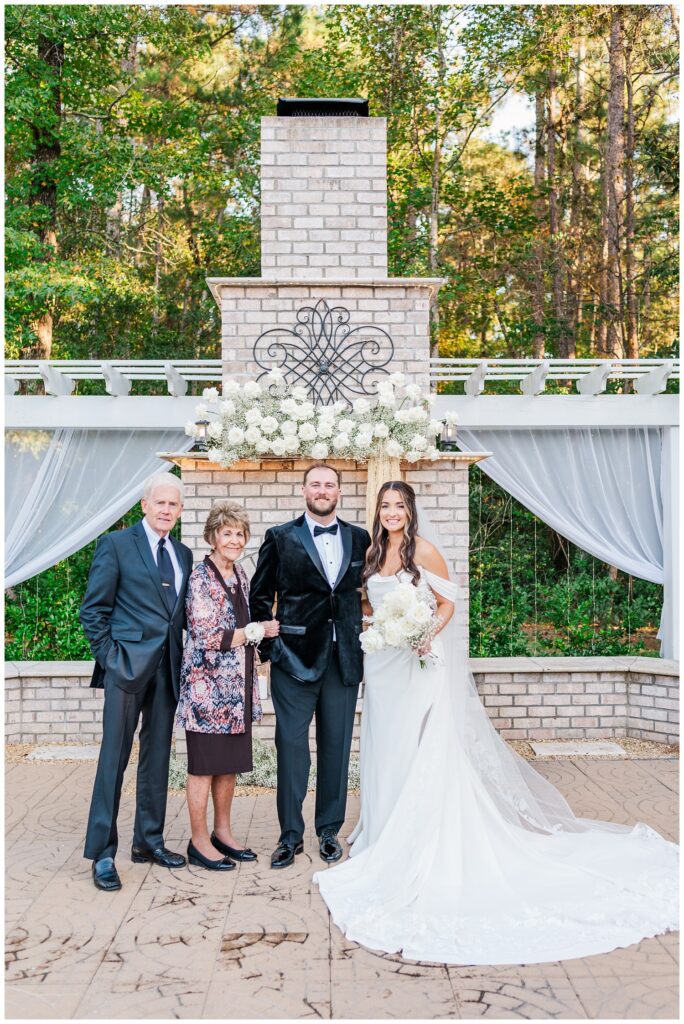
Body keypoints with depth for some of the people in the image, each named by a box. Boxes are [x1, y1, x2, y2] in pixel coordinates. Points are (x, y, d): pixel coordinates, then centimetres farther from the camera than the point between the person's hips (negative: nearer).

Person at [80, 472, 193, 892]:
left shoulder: (184, 554, 14)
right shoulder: (116, 544, -2)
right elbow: (93, 609, -3)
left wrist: (183, 655, 5)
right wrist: (109, 657, -8)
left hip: (168, 667, 6)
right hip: (128, 665, -5)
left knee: (158, 756, 12)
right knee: (115, 757, -3)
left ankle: (149, 841, 25)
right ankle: (102, 853, 6)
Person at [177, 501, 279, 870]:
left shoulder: (239, 574, 11)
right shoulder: (201, 578, -14)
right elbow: (208, 637, -19)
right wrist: (258, 631, -12)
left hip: (237, 686, 8)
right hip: (208, 684, -8)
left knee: (230, 763, 15)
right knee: (204, 764, 4)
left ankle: (223, 832, 29)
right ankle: (199, 842, 16)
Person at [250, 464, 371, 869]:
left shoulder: (360, 538, 8)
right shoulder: (281, 538, 2)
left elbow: (365, 590, 12)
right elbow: (260, 596, 5)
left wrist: (365, 640, 3)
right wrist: (270, 646, -1)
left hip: (344, 659, 2)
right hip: (296, 657, -2)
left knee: (337, 746, 10)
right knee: (292, 745, 2)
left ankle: (329, 831, 25)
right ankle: (291, 835, 16)